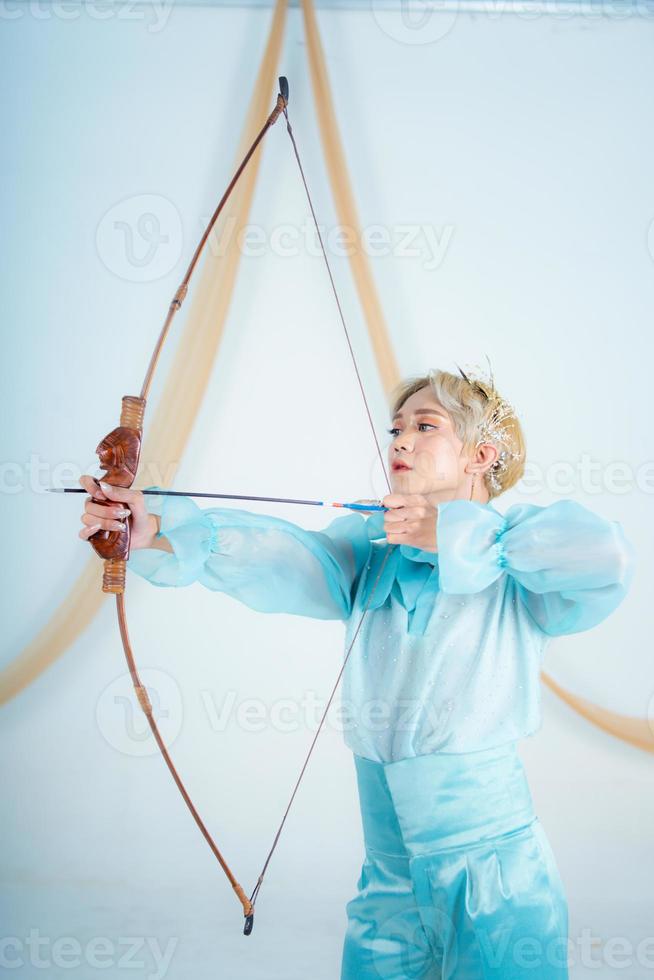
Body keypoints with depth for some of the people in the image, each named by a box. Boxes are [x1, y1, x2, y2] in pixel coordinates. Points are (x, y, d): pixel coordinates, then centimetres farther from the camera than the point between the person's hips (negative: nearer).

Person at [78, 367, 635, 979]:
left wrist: (454, 534, -24)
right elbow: (274, 556, -12)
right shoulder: (372, 550, 4)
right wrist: (158, 532, -28)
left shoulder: (517, 567, -8)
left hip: (490, 868, -4)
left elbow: (606, 557, -28)